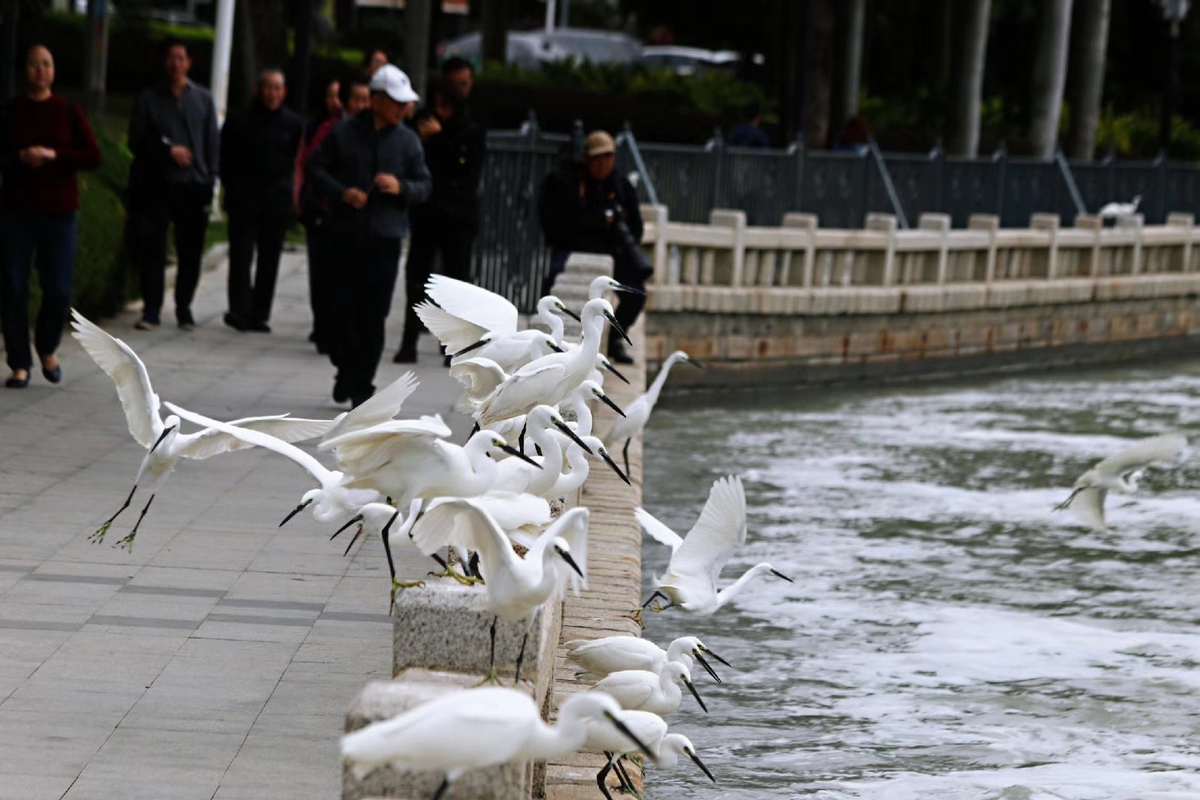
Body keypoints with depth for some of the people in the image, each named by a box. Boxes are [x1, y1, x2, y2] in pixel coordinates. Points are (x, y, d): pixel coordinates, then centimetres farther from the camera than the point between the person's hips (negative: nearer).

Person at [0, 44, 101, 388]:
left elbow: (93, 157, -2)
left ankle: (47, 349, 25)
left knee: (58, 291, -1)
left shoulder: (68, 112, 3)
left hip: (59, 212, 0)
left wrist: (54, 155, -14)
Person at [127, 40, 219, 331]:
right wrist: (167, 150, -11)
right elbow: (137, 141, 2)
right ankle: (151, 310, 0)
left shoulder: (203, 99, 11)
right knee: (151, 249, -5)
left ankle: (184, 308, 14)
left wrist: (210, 180, 1)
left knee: (190, 252, 2)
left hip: (193, 185, 1)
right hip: (156, 185, -1)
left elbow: (212, 143, 11)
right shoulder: (149, 99, 7)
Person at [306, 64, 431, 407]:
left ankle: (360, 385, 6)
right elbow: (316, 169, 4)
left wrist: (401, 187, -14)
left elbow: (424, 187, 7)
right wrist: (341, 192, -12)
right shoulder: (344, 132, 2)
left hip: (385, 239, 1)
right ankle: (346, 369, 22)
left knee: (373, 316, -3)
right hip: (345, 234, -1)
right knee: (342, 308, -2)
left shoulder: (408, 141, 6)